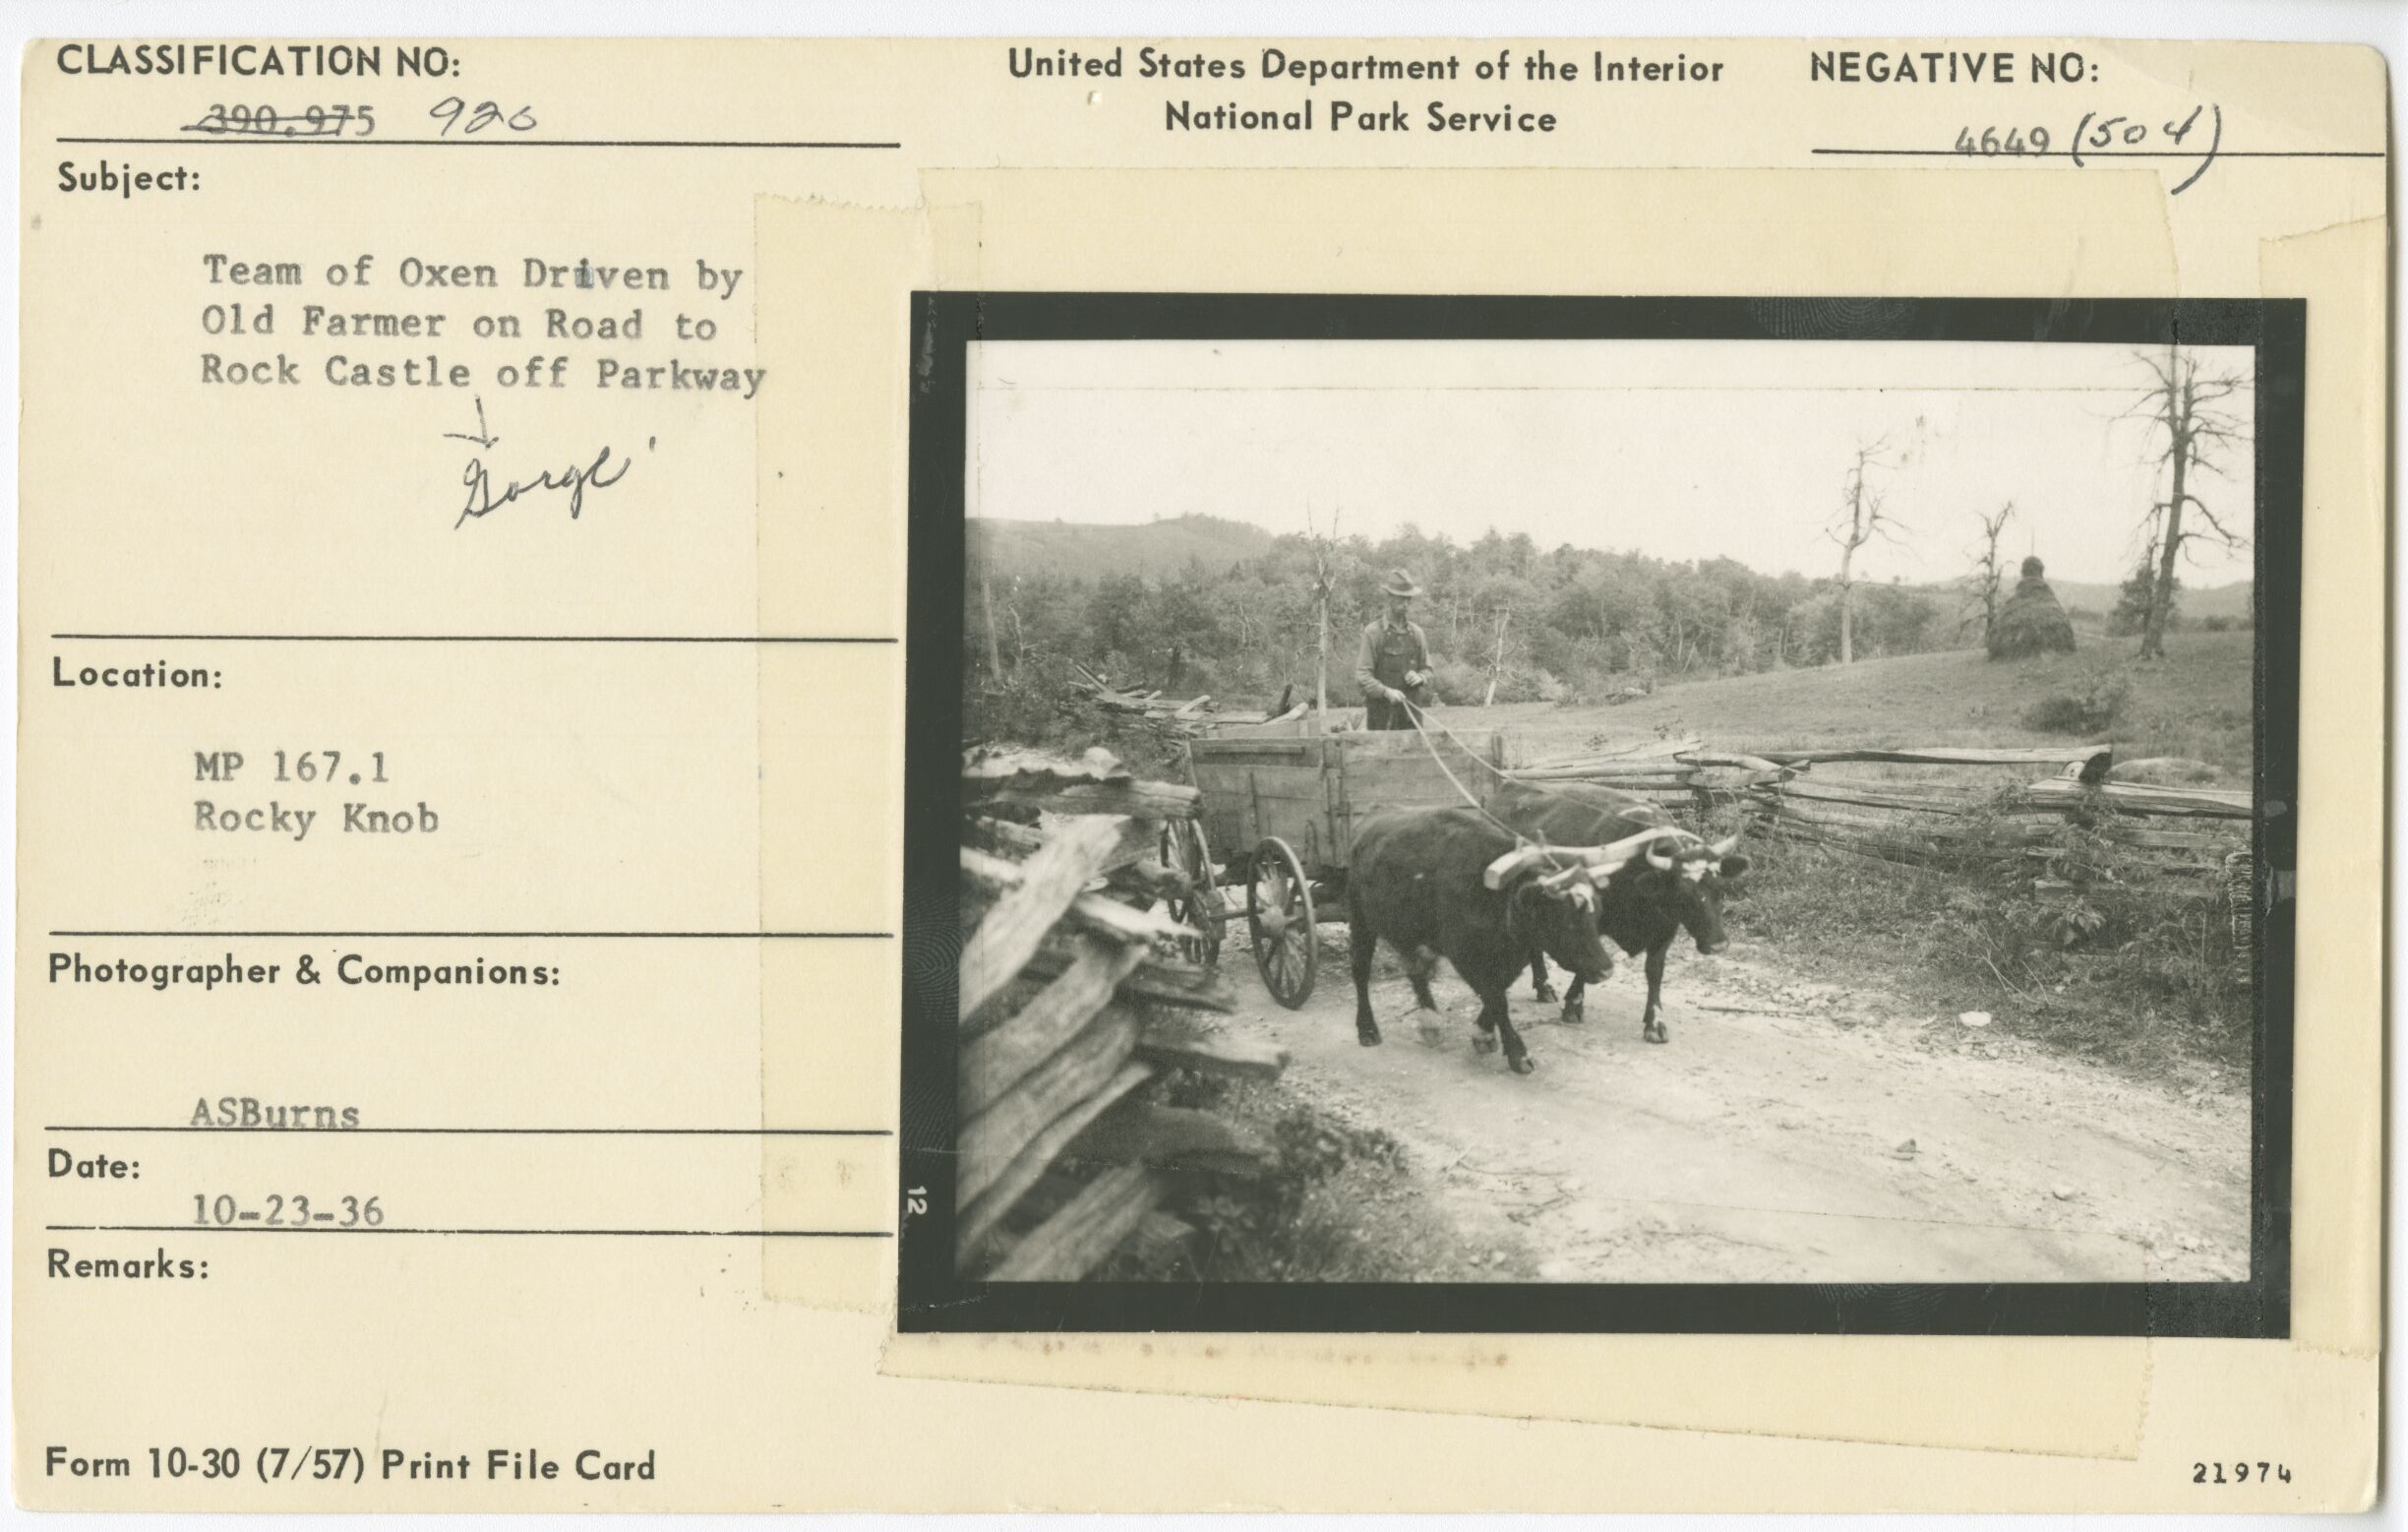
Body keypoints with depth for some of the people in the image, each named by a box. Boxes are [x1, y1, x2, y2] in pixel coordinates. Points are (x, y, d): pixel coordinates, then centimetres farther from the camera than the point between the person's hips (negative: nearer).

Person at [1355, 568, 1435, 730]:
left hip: (1411, 713, 4)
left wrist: (1420, 677, -4)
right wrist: (1386, 691, -21)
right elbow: (1362, 676, -6)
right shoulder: (1373, 632, -2)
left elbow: (1427, 669, 20)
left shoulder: (1416, 633, 12)